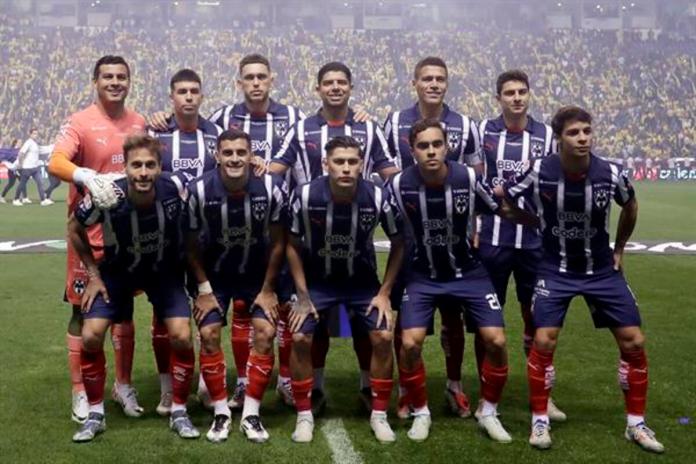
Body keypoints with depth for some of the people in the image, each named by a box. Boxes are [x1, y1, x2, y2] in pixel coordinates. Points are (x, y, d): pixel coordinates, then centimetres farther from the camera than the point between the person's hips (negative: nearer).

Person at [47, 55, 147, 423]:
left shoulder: (139, 124, 7)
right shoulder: (79, 122, -9)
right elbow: (55, 163, -23)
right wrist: (89, 177, -40)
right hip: (89, 231, -5)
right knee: (84, 310, 2)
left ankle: (123, 385, 26)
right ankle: (80, 392, 13)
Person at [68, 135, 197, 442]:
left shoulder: (175, 189, -29)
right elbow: (75, 229, -8)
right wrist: (93, 274, -7)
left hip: (164, 270, 0)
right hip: (117, 271, 0)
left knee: (181, 337, -14)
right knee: (91, 336, -11)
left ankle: (179, 413, 7)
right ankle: (95, 415, 9)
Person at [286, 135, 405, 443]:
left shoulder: (378, 198, -23)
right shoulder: (306, 196, -24)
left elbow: (398, 244, -7)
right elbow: (293, 244, -8)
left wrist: (385, 292, -10)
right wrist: (302, 295, -11)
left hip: (363, 280, 1)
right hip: (317, 279, 0)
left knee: (383, 338, -11)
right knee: (300, 338, -12)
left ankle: (379, 414, 7)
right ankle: (304, 415, 6)